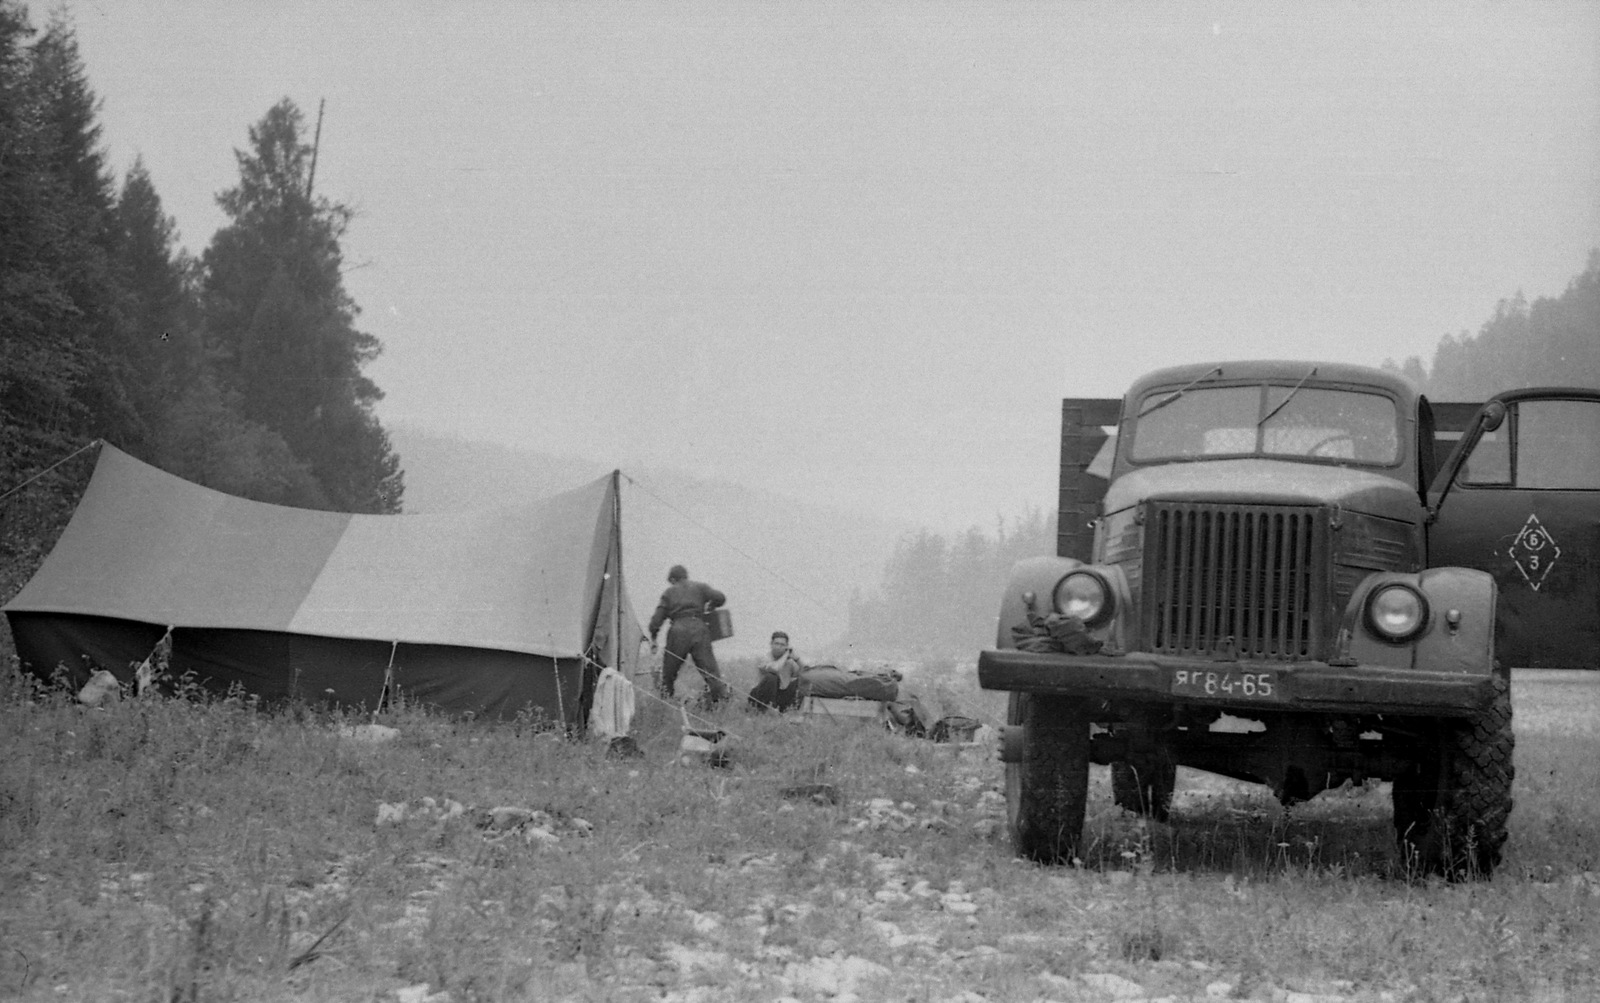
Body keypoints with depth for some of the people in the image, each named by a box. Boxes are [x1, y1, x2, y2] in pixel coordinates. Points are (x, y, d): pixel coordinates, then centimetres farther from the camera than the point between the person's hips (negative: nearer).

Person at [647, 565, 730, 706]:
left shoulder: (669, 593, 15)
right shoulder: (700, 587, 15)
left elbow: (658, 618, 9)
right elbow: (720, 598, 2)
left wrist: (653, 639, 16)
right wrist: (709, 607, 21)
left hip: (678, 631, 0)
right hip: (699, 629, 0)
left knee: (668, 671, 14)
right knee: (710, 669, -3)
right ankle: (721, 698, -13)